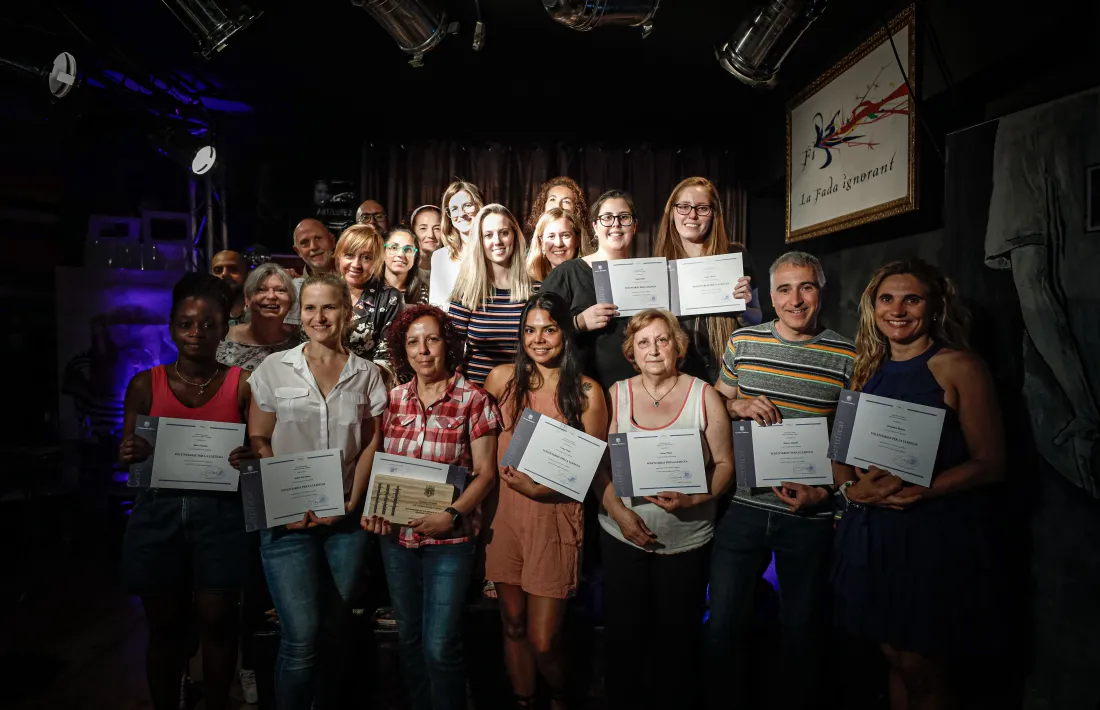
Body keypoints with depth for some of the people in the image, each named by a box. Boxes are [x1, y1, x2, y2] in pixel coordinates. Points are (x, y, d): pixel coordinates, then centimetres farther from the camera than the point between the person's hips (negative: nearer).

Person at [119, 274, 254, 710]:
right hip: (158, 514, 2)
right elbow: (126, 456, 8)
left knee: (217, 624, 5)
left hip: (219, 515, -1)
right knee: (165, 627, 11)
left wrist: (249, 457, -20)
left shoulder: (242, 384, 0)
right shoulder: (145, 384, 5)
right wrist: (131, 456, -15)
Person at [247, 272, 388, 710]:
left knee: (334, 630, 12)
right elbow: (258, 442, 1)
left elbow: (371, 444, 5)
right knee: (302, 637, -7)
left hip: (347, 519, 2)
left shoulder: (367, 374, 4)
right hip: (288, 520, -2)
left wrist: (352, 501, -6)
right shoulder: (274, 369, 0)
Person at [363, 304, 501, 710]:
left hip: (449, 539, -4)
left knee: (440, 646, -2)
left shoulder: (473, 400, -9)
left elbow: (486, 473, -8)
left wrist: (452, 516, -19)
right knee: (408, 637, 18)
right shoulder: (392, 399, 3)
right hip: (396, 535, 4)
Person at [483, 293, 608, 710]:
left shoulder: (586, 392, -5)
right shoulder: (503, 378, 2)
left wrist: (544, 488, -15)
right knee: (513, 626, 15)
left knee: (543, 640, 2)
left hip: (556, 517, -2)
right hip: (506, 515, 3)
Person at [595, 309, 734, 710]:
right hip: (623, 535, 1)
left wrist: (691, 499, -20)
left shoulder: (704, 396, -3)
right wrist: (618, 511, -13)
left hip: (686, 540, -1)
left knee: (678, 635, 13)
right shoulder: (616, 395, 1)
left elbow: (724, 465, -4)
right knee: (622, 633, 12)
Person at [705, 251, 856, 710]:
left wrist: (823, 492, -13)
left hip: (810, 516, -1)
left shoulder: (847, 357, -4)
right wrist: (739, 404, -9)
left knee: (802, 632, 15)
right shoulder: (742, 342, 2)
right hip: (745, 505, 2)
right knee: (722, 628, 10)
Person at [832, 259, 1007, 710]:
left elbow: (990, 463, -10)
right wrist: (852, 488, -8)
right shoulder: (868, 370, 10)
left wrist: (915, 492, -20)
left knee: (922, 670, 3)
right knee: (894, 659, 14)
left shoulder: (958, 367, -6)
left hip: (939, 535, -5)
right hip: (874, 532, 5)